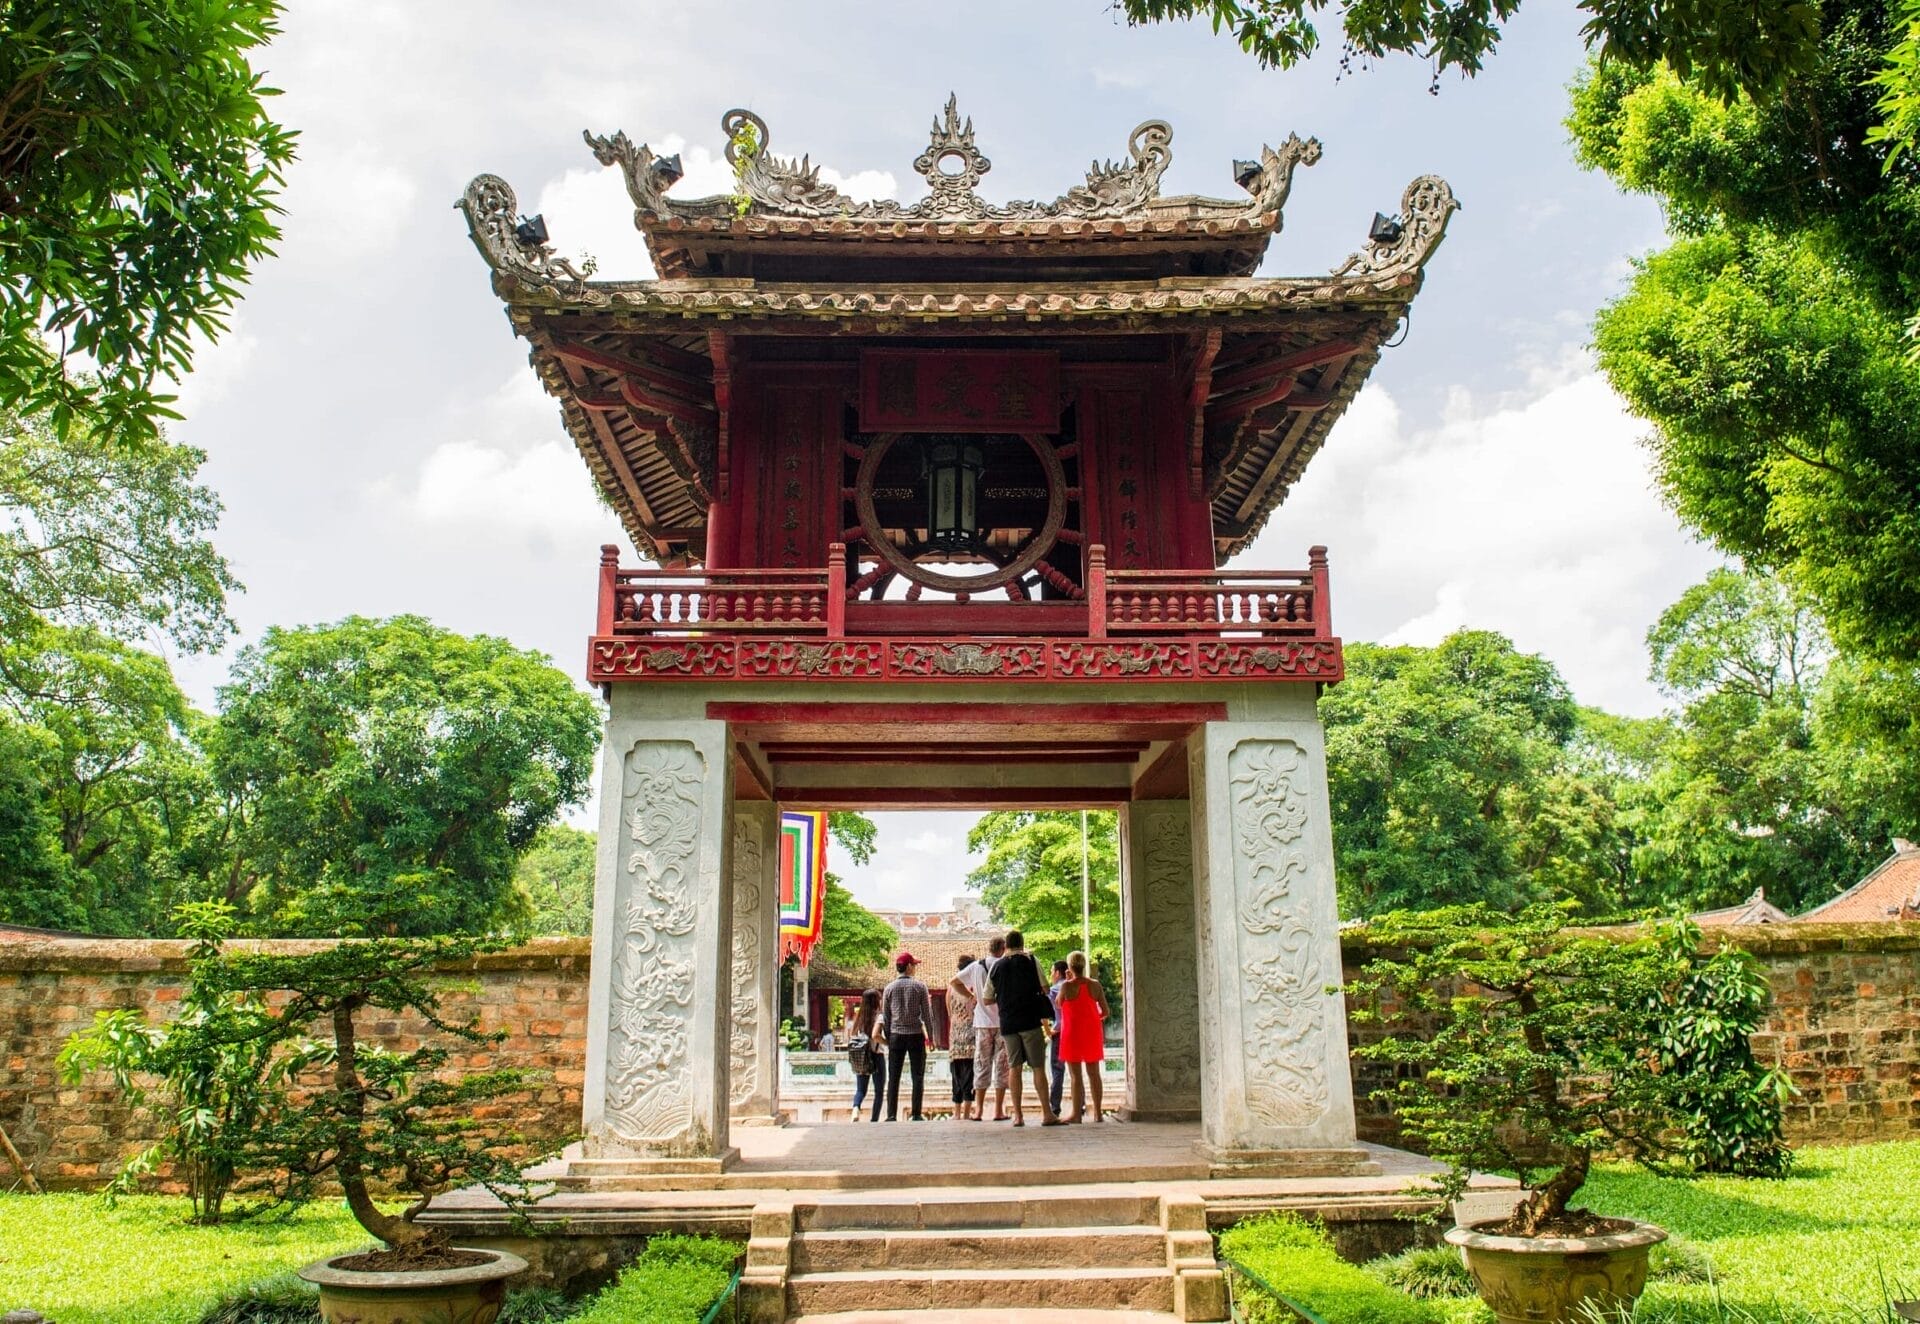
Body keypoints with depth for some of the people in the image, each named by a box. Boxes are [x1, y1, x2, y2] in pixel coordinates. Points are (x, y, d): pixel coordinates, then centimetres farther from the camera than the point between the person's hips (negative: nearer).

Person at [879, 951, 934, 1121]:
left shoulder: (889, 989, 3)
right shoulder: (919, 986, -3)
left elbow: (885, 1017, 5)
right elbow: (927, 1014, -1)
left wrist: (888, 1038, 13)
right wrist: (930, 1036, 7)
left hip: (896, 1035, 2)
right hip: (916, 1035, -2)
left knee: (893, 1078, 4)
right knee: (918, 1076, 5)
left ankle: (892, 1115, 0)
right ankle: (916, 1114, 3)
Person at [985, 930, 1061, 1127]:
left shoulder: (996, 966, 7)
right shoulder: (1031, 961, 0)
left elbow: (987, 999, 10)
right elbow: (1044, 989, -2)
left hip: (1007, 1023, 3)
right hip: (1030, 1020, -3)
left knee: (1014, 1067, 7)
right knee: (1038, 1067, 1)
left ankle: (1017, 1115, 5)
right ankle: (1047, 1114, -1)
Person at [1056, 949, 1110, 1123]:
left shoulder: (1067, 986, -12)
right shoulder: (1095, 985, -2)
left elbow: (1059, 1004, 6)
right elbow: (1105, 1011, -2)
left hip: (1073, 1032, -4)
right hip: (1092, 1032, 4)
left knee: (1076, 1074, 0)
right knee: (1094, 1073, 12)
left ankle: (1077, 1114, -1)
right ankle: (1098, 1113, 14)